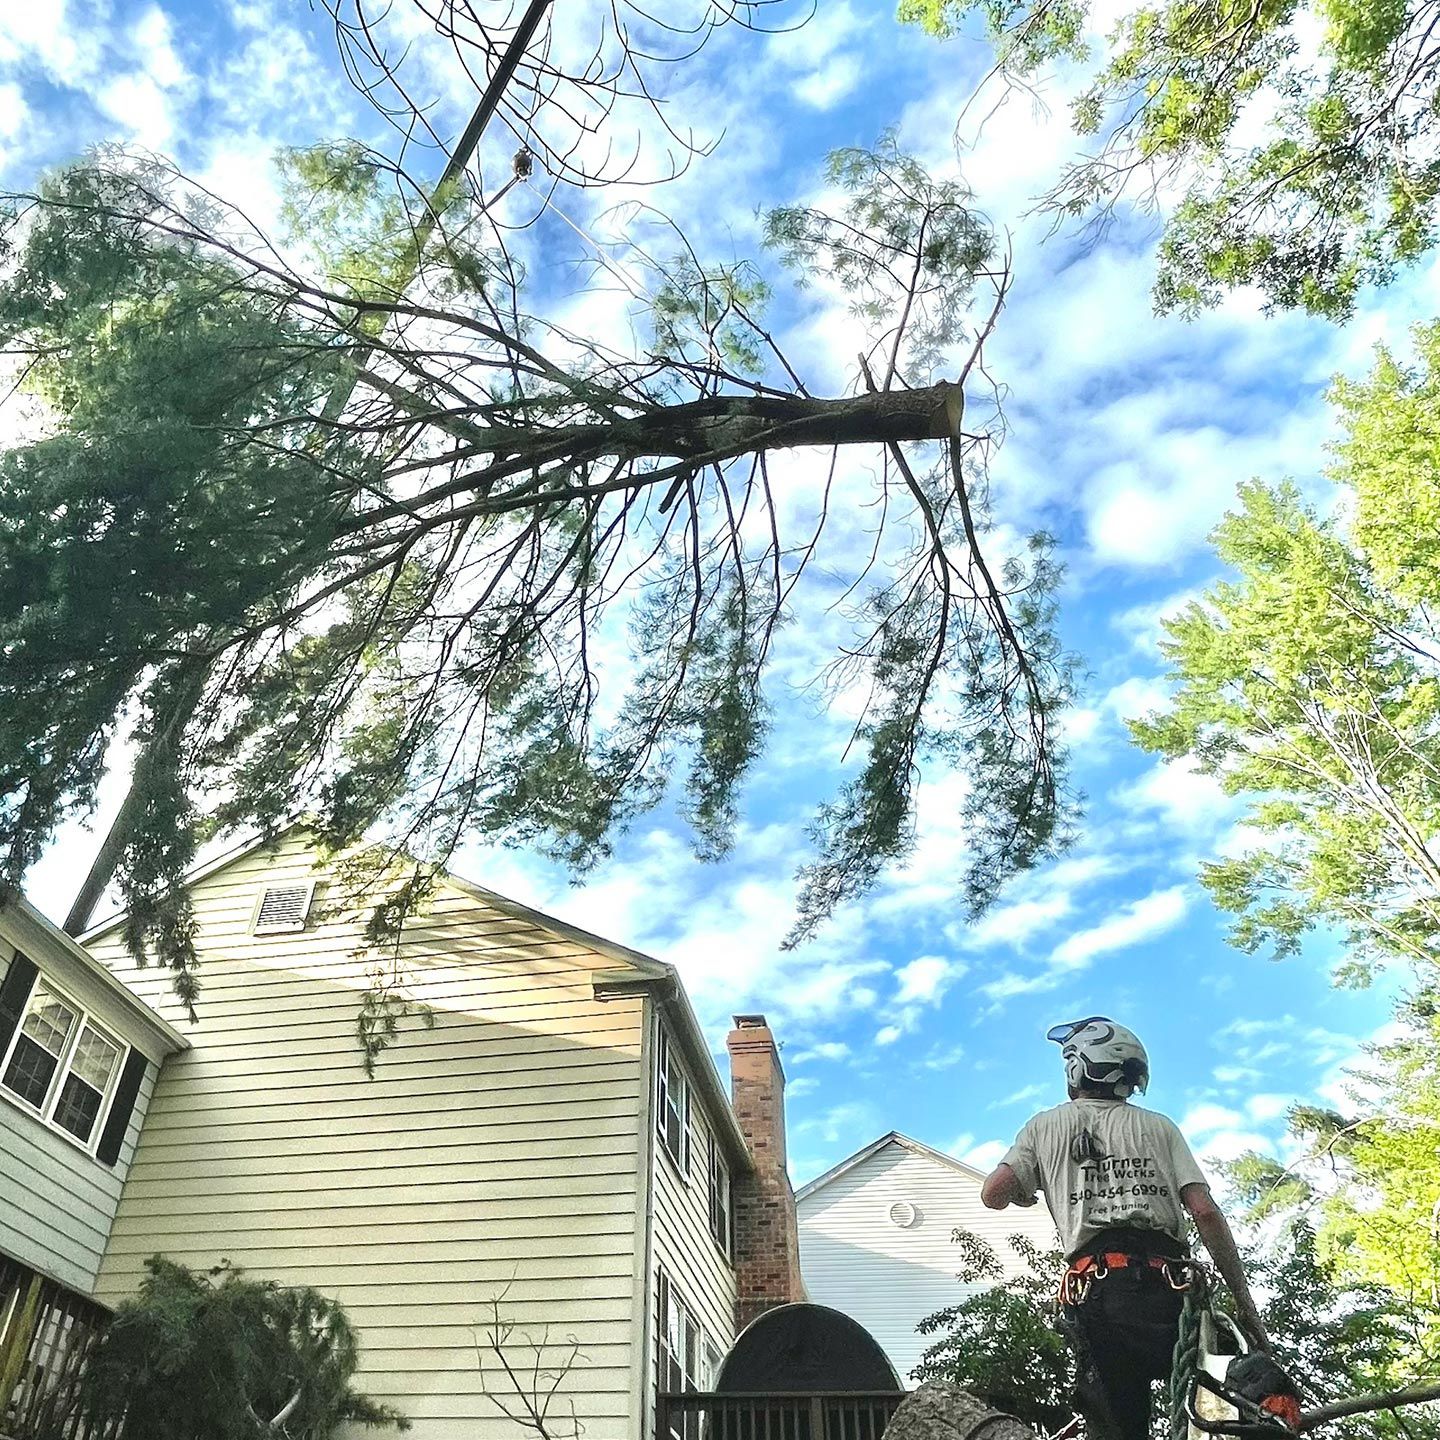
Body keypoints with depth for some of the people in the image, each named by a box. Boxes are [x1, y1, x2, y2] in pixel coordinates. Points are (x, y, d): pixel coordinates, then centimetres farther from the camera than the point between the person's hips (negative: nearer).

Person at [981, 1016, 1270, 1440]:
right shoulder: (1159, 1126, 18)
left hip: (1096, 1293, 0)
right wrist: (1245, 1304, 10)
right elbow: (1205, 1212, 6)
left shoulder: (1046, 1125, 15)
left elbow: (993, 1194, 5)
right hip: (1168, 1289, 1)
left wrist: (1022, 1192, 29)